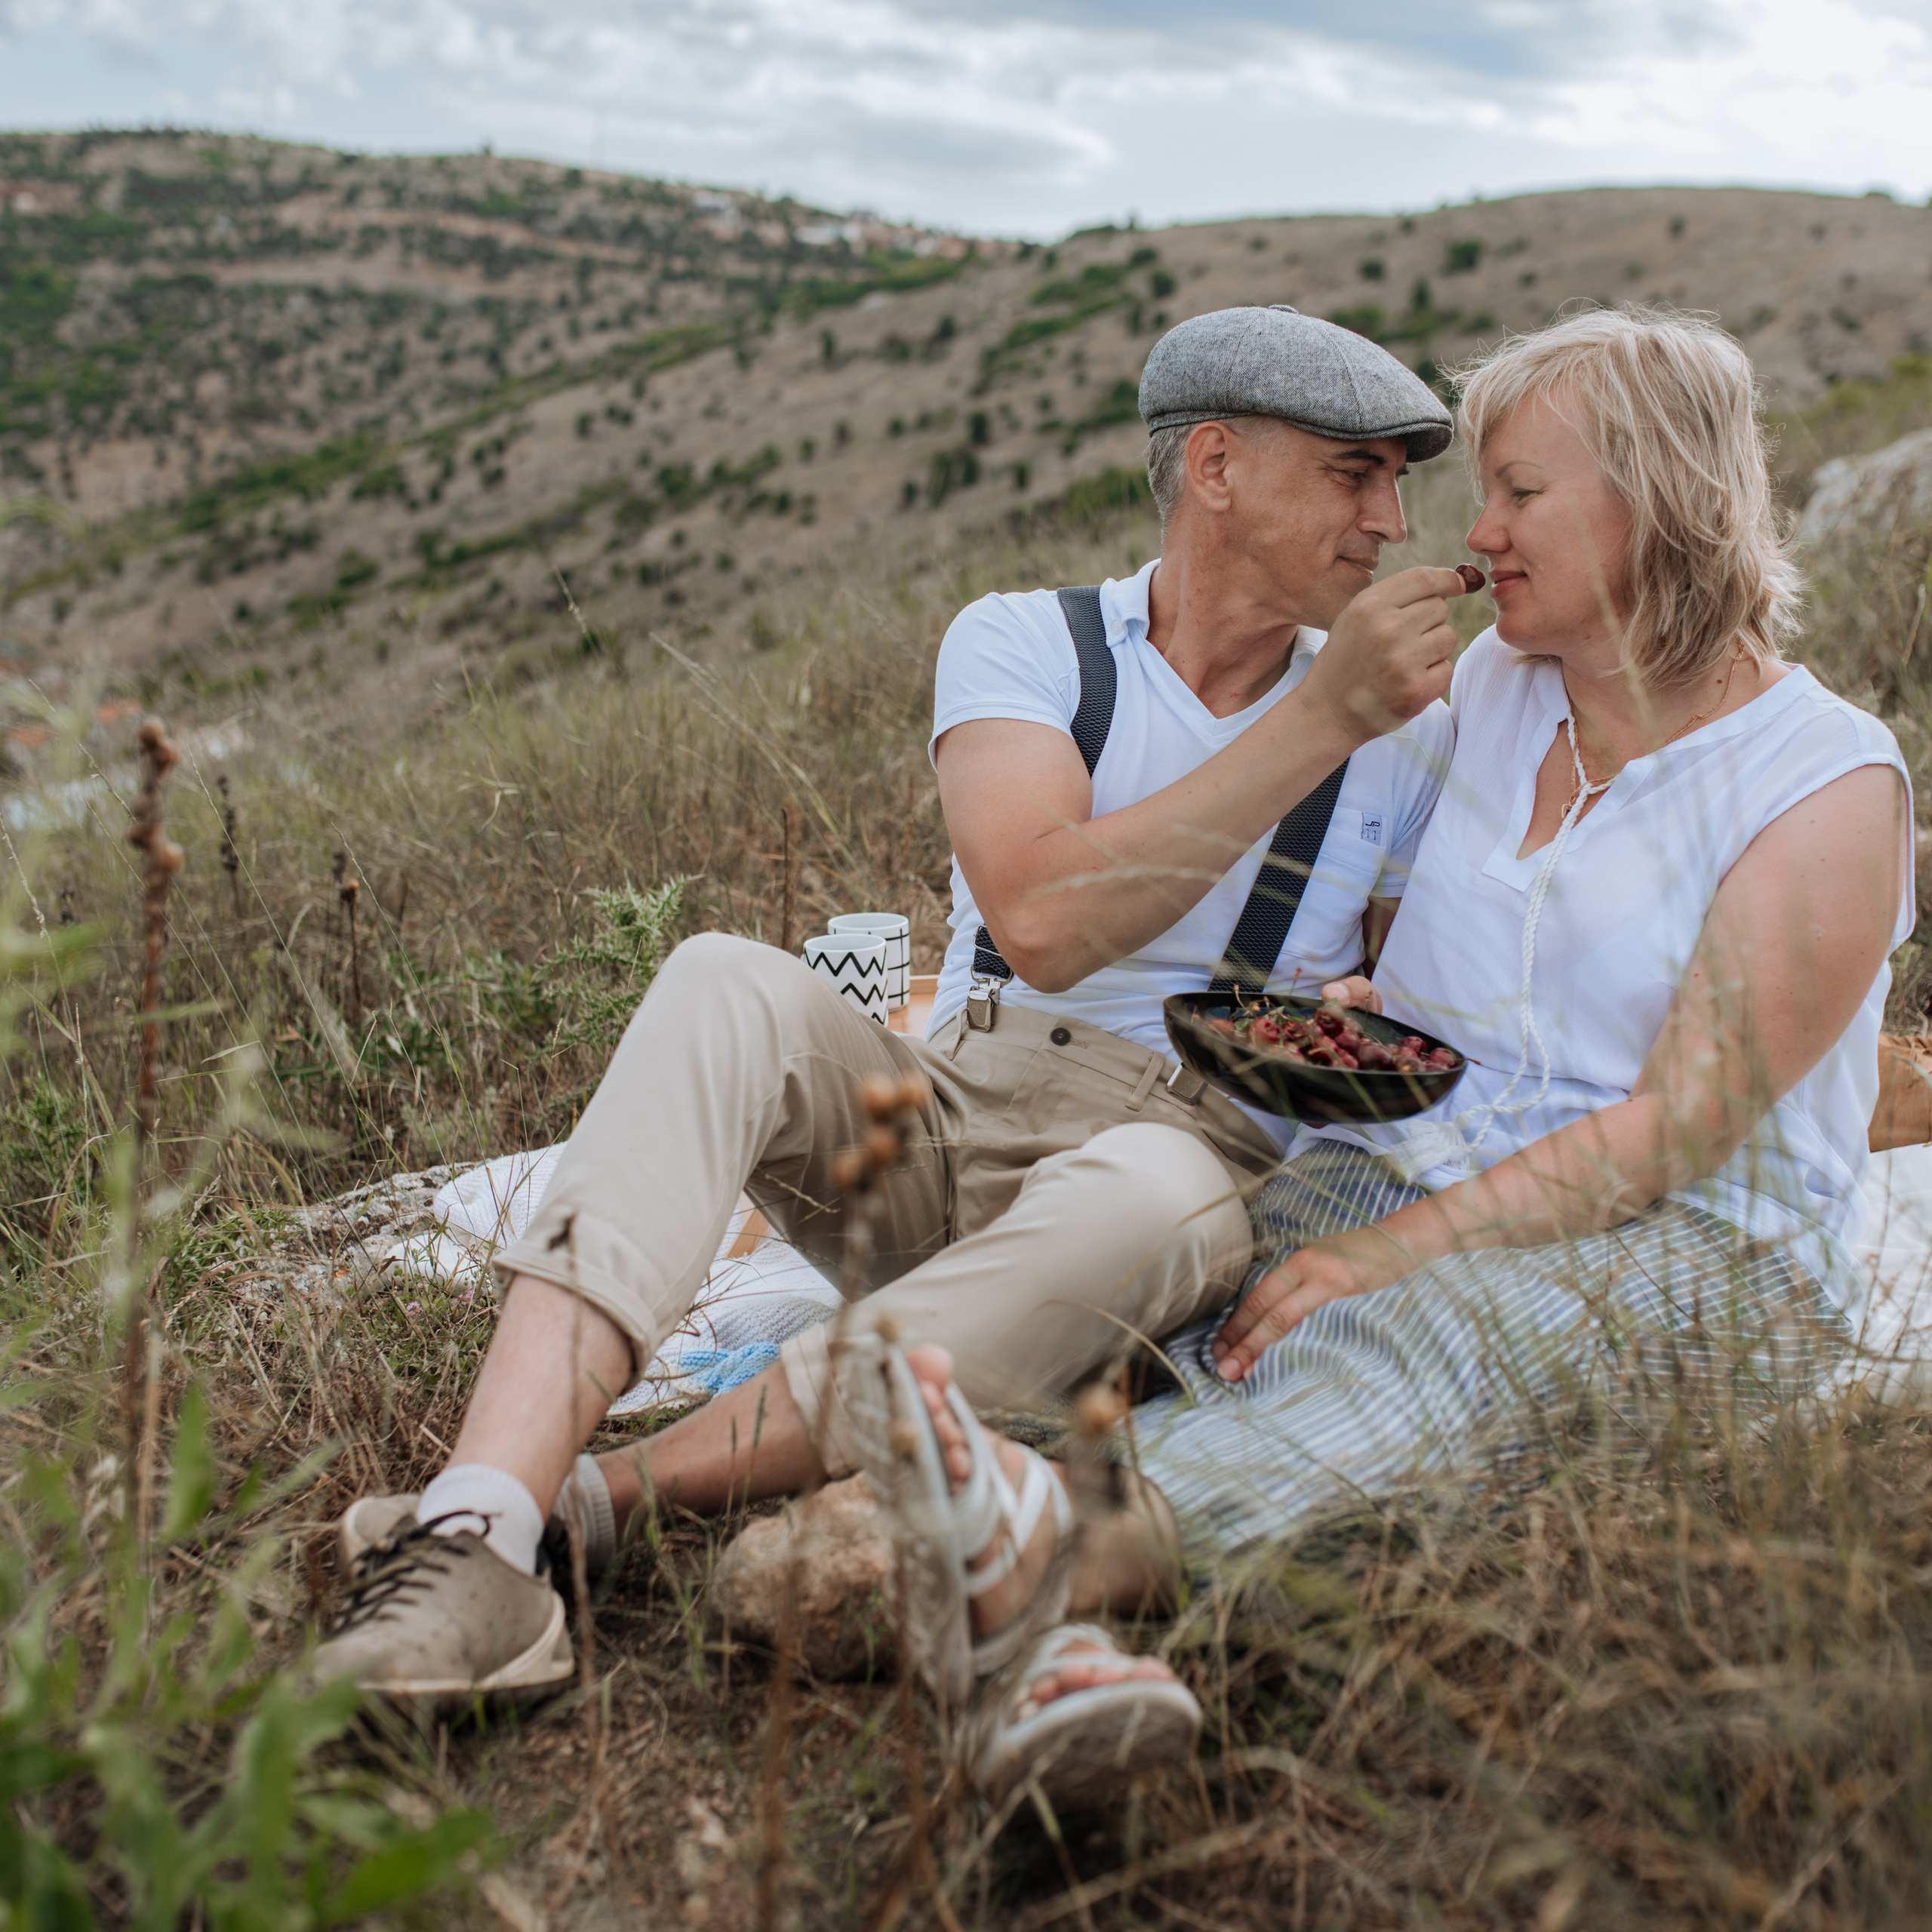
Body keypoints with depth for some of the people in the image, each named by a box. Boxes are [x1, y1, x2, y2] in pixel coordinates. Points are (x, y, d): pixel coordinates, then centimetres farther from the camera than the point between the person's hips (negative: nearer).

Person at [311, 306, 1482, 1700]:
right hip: (935, 1125, 0)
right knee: (732, 986, -29)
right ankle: (484, 1517, -42)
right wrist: (1322, 719, -16)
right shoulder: (1023, 644, 4)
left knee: (1155, 1196, -37)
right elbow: (1040, 919, -15)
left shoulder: (1412, 740, 10)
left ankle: (597, 1493, -33)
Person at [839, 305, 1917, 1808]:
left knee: (1423, 1331, -40)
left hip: (1699, 1255, -5)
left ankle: (1045, 1558, -64)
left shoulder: (1829, 785, -6)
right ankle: (1035, 1629, -57)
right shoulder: (1497, 684, 13)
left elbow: (1672, 1133, -16)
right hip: (1422, 1166, 5)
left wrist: (1388, 1252, -26)